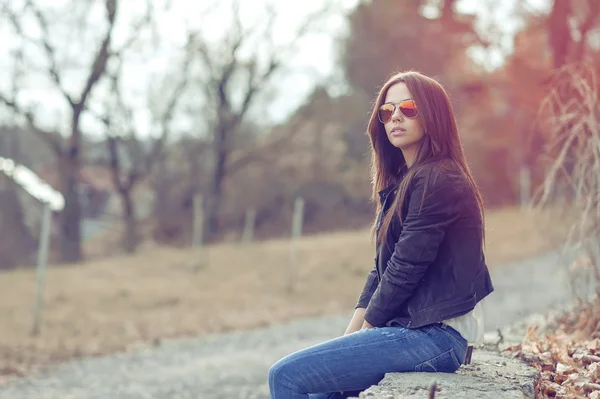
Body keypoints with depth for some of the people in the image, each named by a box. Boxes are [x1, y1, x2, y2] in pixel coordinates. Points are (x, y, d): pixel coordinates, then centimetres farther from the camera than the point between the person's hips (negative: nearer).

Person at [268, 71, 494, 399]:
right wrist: (350, 336, 5)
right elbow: (383, 270, 15)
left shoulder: (437, 181, -14)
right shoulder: (403, 182, 18)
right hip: (413, 328, 10)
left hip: (433, 335, -10)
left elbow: (405, 271, -16)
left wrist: (366, 328, -4)